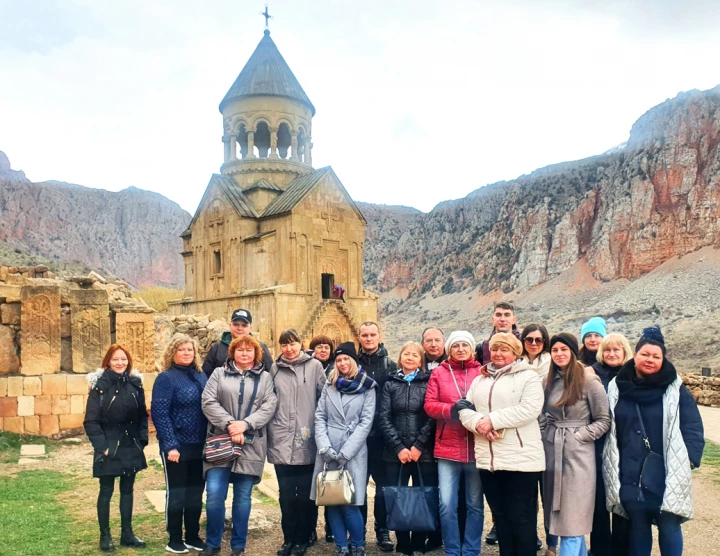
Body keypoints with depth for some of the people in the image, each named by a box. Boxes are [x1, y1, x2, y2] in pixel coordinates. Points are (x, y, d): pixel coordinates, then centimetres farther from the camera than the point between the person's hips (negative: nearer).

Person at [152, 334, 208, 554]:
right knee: (176, 494, 7)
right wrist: (170, 445, -21)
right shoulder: (166, 378, -10)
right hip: (178, 446, -6)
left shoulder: (201, 376, 9)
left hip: (200, 446, 6)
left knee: (196, 493, 14)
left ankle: (193, 536, 27)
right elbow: (159, 413, -15)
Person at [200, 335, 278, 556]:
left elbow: (269, 406, -2)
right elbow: (208, 402, -4)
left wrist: (245, 424, -15)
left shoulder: (265, 378, 10)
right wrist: (229, 424, -16)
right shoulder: (219, 374, 7)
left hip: (251, 445, 1)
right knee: (214, 494, -5)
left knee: (243, 497, 6)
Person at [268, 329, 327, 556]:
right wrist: (270, 431, 10)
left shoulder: (314, 366, 0)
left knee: (305, 493, 5)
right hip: (281, 441, 2)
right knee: (286, 494, 9)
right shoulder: (275, 368, 8)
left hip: (306, 441, -2)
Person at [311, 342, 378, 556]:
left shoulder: (367, 387, 2)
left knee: (349, 503, -8)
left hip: (353, 453, -3)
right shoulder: (329, 385, 12)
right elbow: (320, 417, 6)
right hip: (328, 452, 3)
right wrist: (324, 447, -8)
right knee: (331, 501, 4)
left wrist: (345, 452, -12)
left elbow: (366, 422, -5)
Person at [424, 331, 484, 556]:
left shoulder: (482, 372, 6)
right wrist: (451, 409, -18)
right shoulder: (439, 373, 7)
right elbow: (429, 405, 0)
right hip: (448, 447, 0)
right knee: (447, 505, -1)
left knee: (475, 504, 7)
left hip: (476, 447, 0)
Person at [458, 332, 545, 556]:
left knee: (522, 518, 1)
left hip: (521, 459, -5)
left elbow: (529, 409, -15)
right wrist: (479, 424, -13)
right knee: (501, 517, 15)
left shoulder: (528, 376, -1)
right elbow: (465, 409, 9)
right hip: (487, 460, 6)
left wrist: (492, 420, -17)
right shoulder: (480, 379, 17)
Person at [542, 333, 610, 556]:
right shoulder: (550, 381, 8)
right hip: (552, 452, 6)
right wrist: (547, 436, 5)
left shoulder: (589, 381, -9)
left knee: (571, 520, -4)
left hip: (577, 454, -6)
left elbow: (603, 421, -5)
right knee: (561, 517, 14)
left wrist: (577, 436, -12)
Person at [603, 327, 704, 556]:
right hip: (630, 475, 2)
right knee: (638, 527, 14)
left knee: (669, 527, 5)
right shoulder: (616, 387, 2)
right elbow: (606, 427, 6)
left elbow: (692, 426, -1)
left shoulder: (675, 388, -3)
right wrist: (611, 466, 4)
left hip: (667, 475, -2)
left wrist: (690, 459, -10)